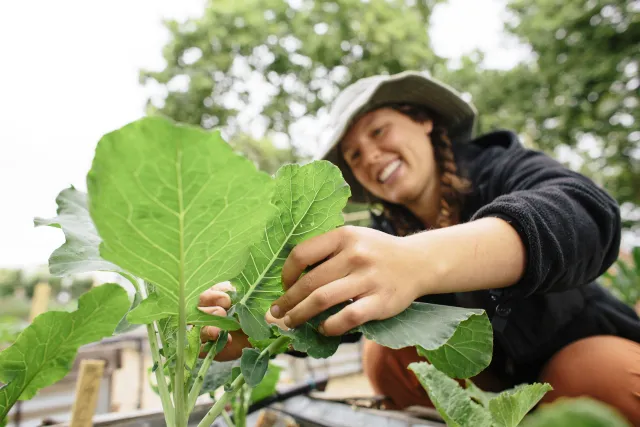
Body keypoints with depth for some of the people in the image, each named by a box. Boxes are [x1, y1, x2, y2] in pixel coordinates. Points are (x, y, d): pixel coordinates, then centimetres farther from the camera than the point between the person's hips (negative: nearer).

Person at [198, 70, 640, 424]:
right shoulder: (387, 233, -8)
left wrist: (423, 258, -61)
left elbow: (586, 214, -43)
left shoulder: (500, 166, -21)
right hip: (488, 366, 4)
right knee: (386, 357, -18)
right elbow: (330, 306, -22)